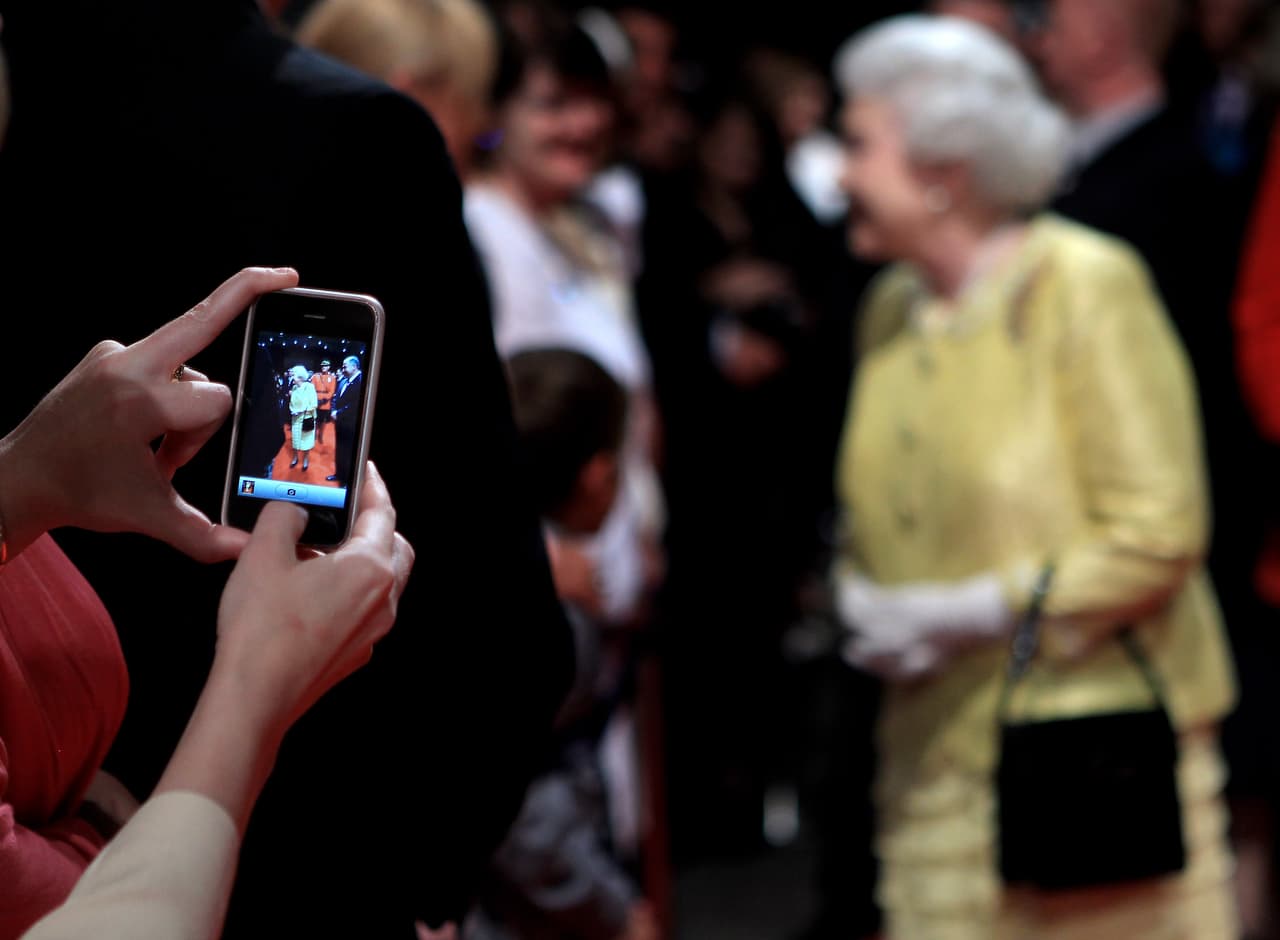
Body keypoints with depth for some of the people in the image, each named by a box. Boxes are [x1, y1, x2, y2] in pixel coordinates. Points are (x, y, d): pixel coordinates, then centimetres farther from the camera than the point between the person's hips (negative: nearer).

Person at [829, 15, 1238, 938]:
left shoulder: (1087, 285, -9)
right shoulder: (891, 309, 11)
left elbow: (1159, 534, -13)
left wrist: (976, 612, -17)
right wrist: (864, 604, -1)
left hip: (1099, 725, -6)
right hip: (941, 750, 6)